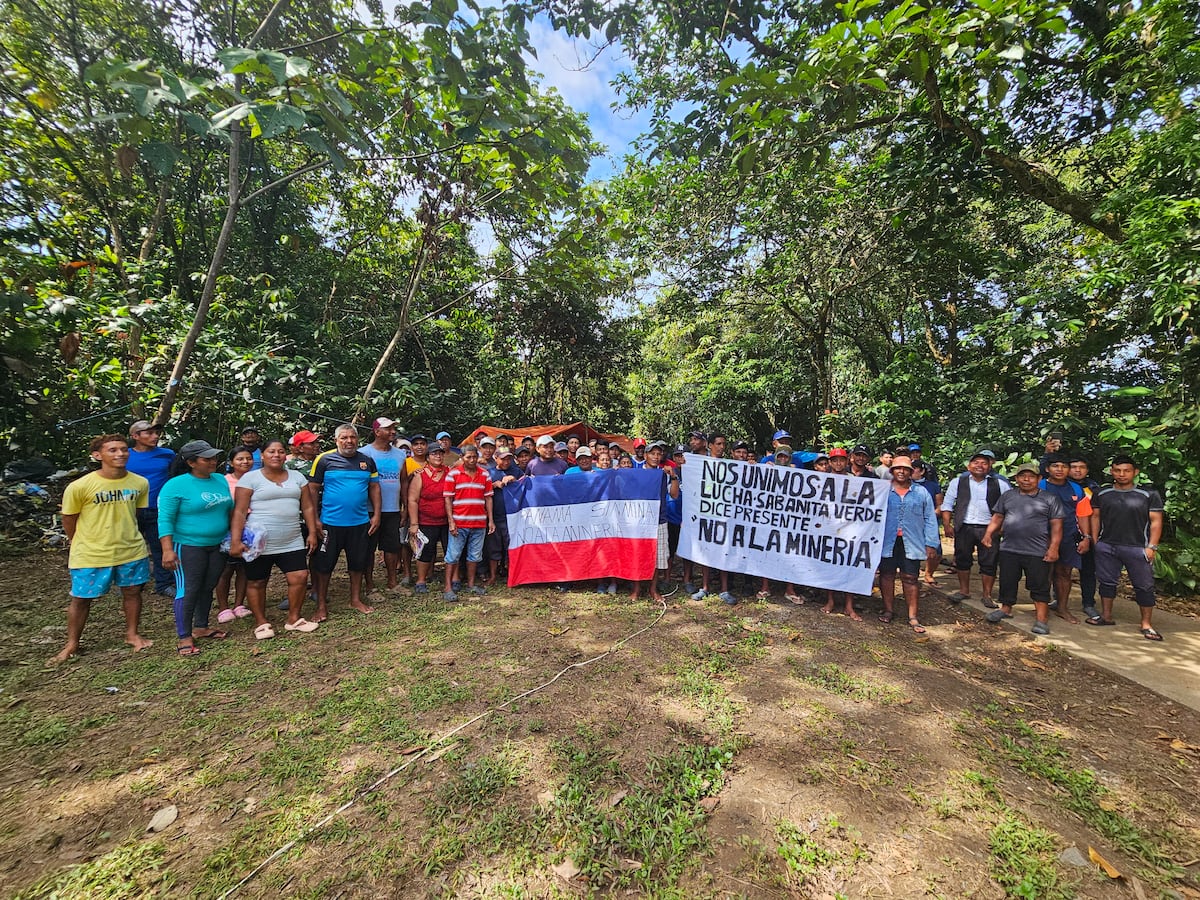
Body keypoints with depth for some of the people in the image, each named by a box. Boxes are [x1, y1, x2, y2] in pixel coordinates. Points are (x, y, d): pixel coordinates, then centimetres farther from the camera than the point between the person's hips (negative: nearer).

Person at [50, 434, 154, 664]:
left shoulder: (140, 483, -8)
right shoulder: (80, 486, -17)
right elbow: (69, 520, -2)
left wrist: (123, 534, 14)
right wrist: (83, 545, 8)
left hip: (132, 550, 2)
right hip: (90, 555, -2)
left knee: (132, 592, 13)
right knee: (80, 599, 12)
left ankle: (132, 634, 31)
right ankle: (71, 645, 33)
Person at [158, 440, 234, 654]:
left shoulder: (221, 480, 6)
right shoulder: (176, 485, -11)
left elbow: (230, 510, 15)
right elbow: (165, 519, -13)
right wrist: (167, 550, -19)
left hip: (218, 545, 6)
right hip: (188, 546, -6)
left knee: (208, 588, 14)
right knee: (188, 591, -1)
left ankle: (201, 627, 29)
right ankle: (184, 637, 10)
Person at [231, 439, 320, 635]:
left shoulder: (297, 477, 9)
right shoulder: (250, 478, -3)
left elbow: (308, 507, 10)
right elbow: (239, 512, -6)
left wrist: (312, 532, 4)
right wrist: (235, 541, -13)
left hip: (292, 542, 3)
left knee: (300, 578, -1)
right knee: (256, 582, 9)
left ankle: (293, 619, 17)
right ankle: (261, 623, 26)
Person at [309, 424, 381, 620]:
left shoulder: (367, 461, 5)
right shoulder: (324, 459, -4)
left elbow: (374, 488, 9)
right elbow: (313, 489, -2)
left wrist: (376, 514, 2)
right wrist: (315, 519, -7)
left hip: (360, 522, 3)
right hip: (330, 522, -2)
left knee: (358, 563, 13)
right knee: (324, 565, 7)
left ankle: (356, 599, 29)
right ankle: (321, 605, 21)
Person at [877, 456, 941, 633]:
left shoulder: (921, 493, 7)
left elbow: (930, 520, 7)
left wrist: (931, 544, 0)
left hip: (911, 543, 1)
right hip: (887, 542, 0)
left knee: (910, 578, 4)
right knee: (887, 575, 8)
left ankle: (912, 617, 12)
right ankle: (888, 610, 22)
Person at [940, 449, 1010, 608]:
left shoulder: (999, 484, 3)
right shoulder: (958, 482, 4)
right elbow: (947, 504, 5)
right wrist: (947, 524, -1)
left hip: (989, 529, 0)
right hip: (964, 528, 1)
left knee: (989, 563, 5)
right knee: (962, 559, 10)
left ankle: (987, 595, 20)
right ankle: (964, 590, 25)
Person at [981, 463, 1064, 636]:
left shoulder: (1050, 498, 1)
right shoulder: (1007, 496, 9)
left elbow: (1056, 525, -3)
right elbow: (997, 517, 12)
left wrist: (1054, 547, -11)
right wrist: (988, 533, 0)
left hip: (1038, 552, -3)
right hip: (1009, 549, 3)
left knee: (1040, 586, 2)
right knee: (1007, 582, 13)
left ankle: (1041, 620, 10)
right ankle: (1006, 609, 29)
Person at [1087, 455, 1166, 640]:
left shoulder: (1149, 494, -1)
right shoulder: (1101, 494, 5)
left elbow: (1156, 521, -2)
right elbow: (1095, 517, 10)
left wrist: (1152, 546, -8)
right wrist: (1094, 541, 5)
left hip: (1137, 548, -2)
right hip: (1106, 547, 2)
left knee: (1144, 586, 3)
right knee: (1106, 581, 10)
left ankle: (1146, 624, 13)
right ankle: (1107, 616, 22)